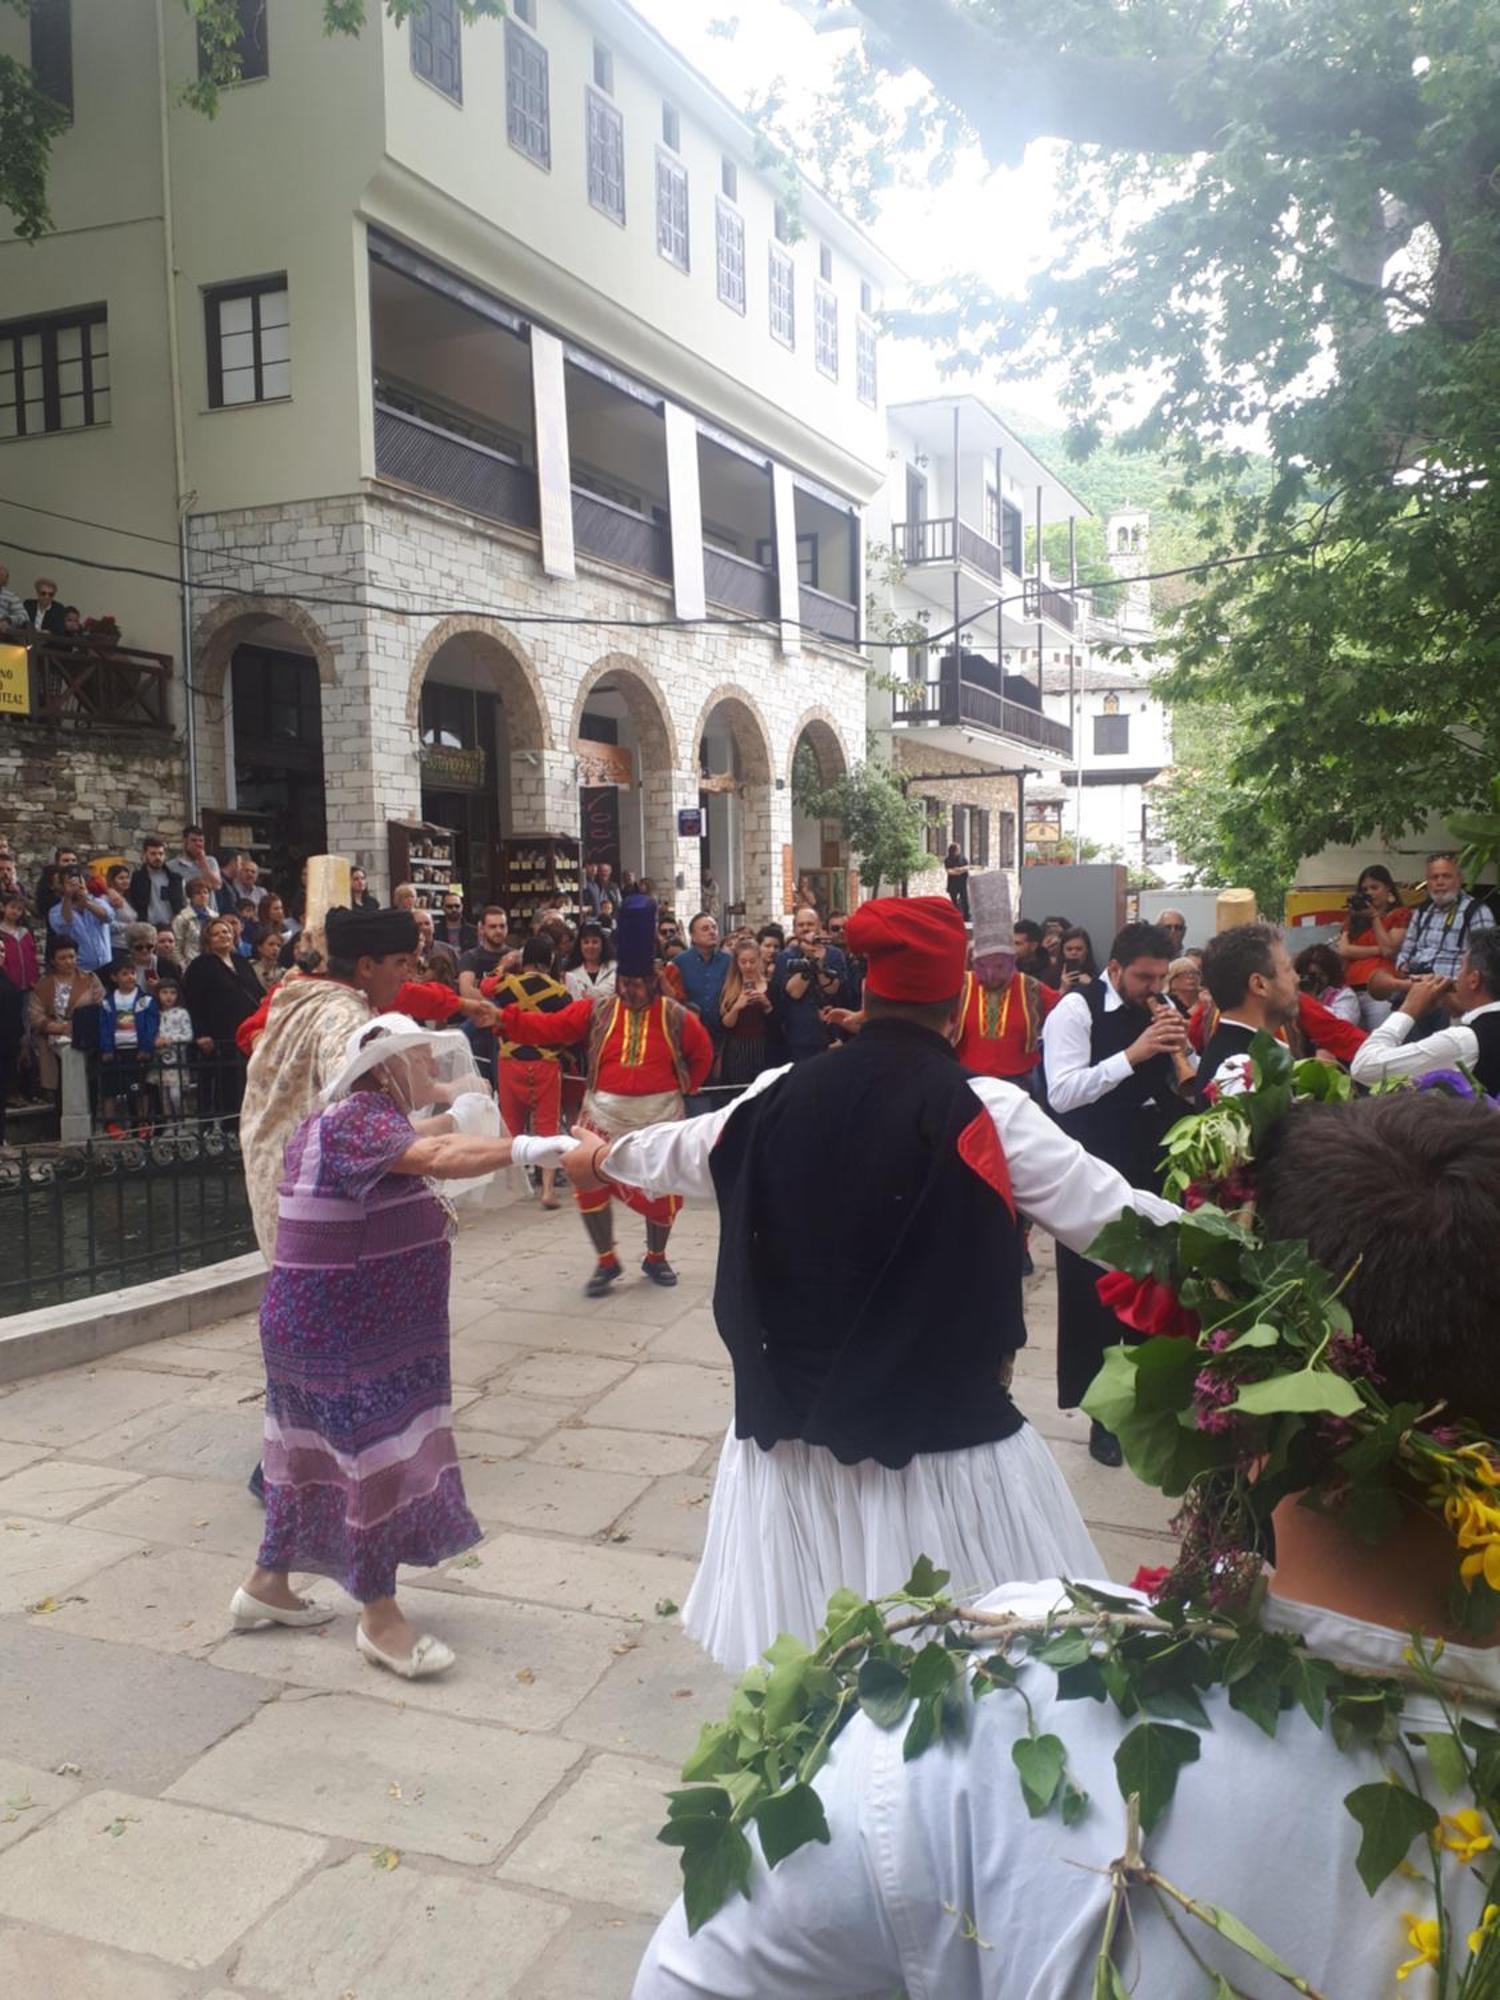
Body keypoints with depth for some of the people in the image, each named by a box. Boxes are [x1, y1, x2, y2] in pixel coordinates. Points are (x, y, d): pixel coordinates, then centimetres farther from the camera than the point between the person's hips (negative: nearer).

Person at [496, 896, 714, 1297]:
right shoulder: (596, 1011, -2)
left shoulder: (676, 1016, -3)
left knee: (662, 1189, 6)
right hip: (606, 1113, 1)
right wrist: (502, 1018, -23)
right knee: (589, 1182, -9)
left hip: (659, 1115, 0)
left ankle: (656, 1258, 32)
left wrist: (685, 1088, 8)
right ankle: (606, 1261, 9)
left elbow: (702, 1053, 13)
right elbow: (548, 1027, -10)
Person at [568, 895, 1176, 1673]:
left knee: (799, 1644, 20)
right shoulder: (984, 1112, -14)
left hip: (795, 1410, 5)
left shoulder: (783, 1097, -1)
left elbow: (680, 1150, 16)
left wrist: (604, 1157, 37)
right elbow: (1105, 1211, -11)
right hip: (938, 1419, -4)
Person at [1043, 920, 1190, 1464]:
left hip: (1158, 1166, 6)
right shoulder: (1075, 1009, -10)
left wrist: (1183, 1049, -8)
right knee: (1098, 1291, 2)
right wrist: (1131, 1055, -25)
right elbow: (1061, 1093, -20)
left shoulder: (1163, 1009, 9)